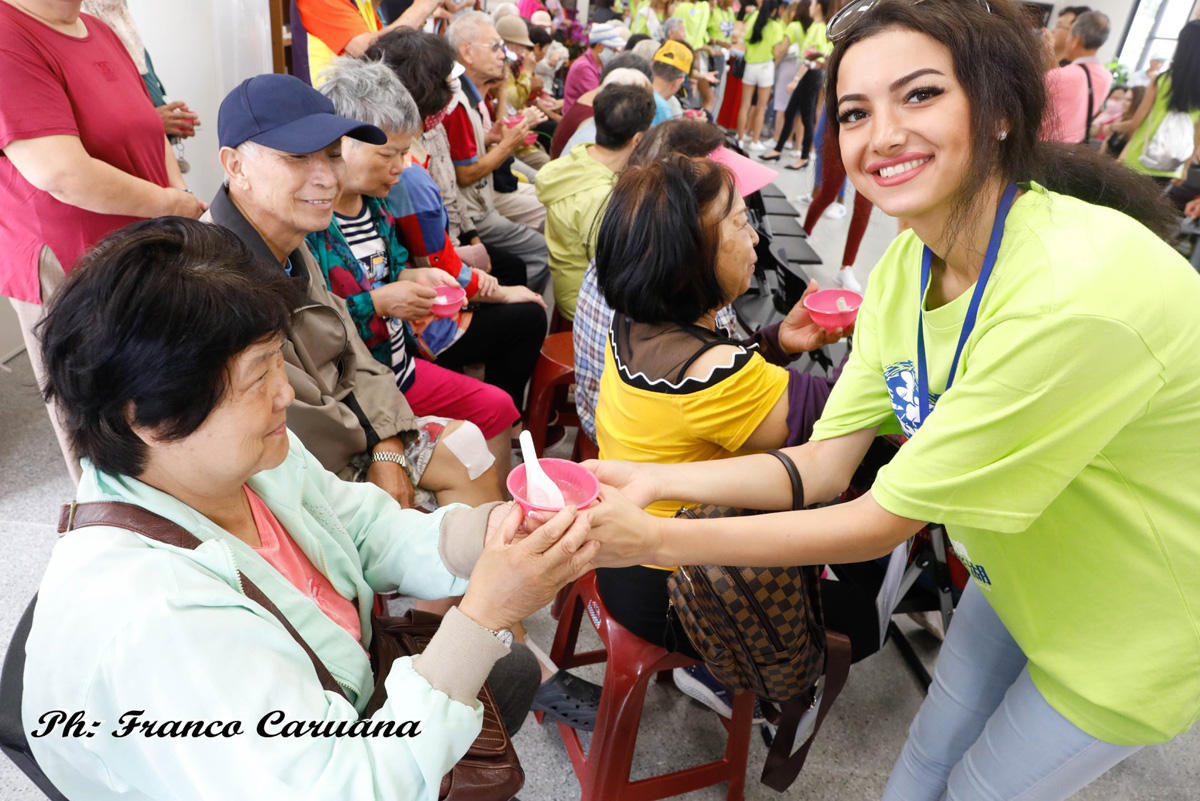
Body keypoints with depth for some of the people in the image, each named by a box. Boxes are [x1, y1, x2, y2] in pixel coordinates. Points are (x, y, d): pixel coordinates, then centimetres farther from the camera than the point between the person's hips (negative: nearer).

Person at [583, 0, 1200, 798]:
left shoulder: (1077, 293, -37)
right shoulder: (903, 268, -13)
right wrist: (657, 480, -23)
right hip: (1019, 576, 5)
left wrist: (659, 539, -29)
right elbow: (822, 466, -12)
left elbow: (885, 520, -32)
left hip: (1135, 623, -5)